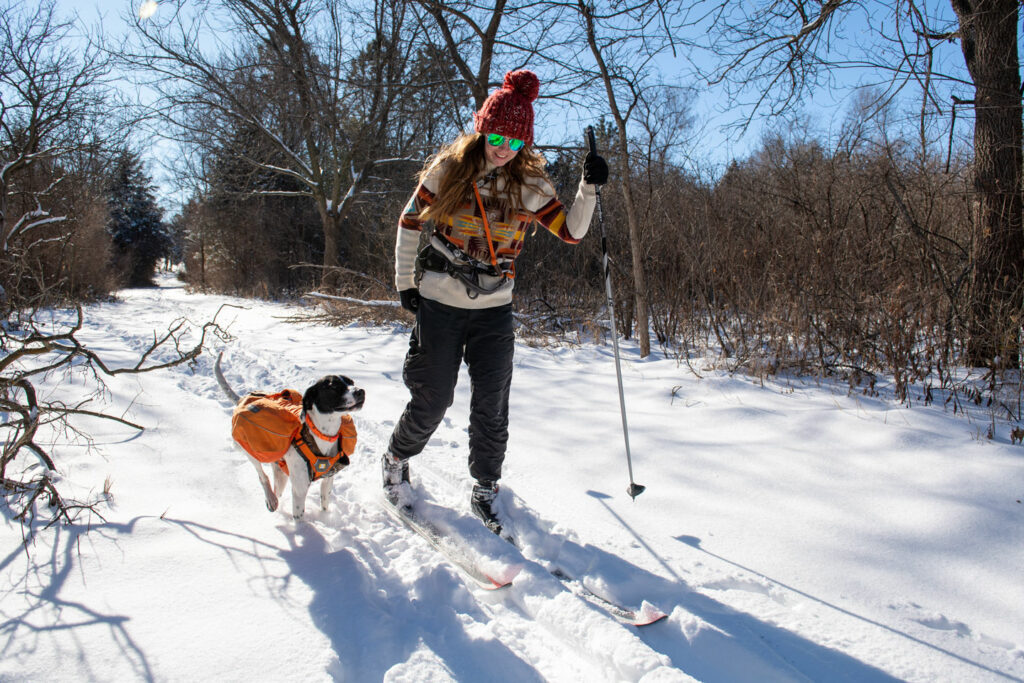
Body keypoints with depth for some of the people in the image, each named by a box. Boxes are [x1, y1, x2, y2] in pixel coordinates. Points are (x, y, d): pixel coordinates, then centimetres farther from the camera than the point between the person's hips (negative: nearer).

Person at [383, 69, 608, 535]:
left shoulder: (529, 185, -1)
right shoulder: (448, 169, -6)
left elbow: (571, 232, -2)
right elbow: (410, 222, 2)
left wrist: (589, 189, -17)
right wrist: (405, 284, -1)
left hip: (494, 308, 2)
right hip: (439, 302, -2)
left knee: (492, 405, 2)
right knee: (432, 399, 3)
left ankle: (485, 489, 20)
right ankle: (396, 459, 31)